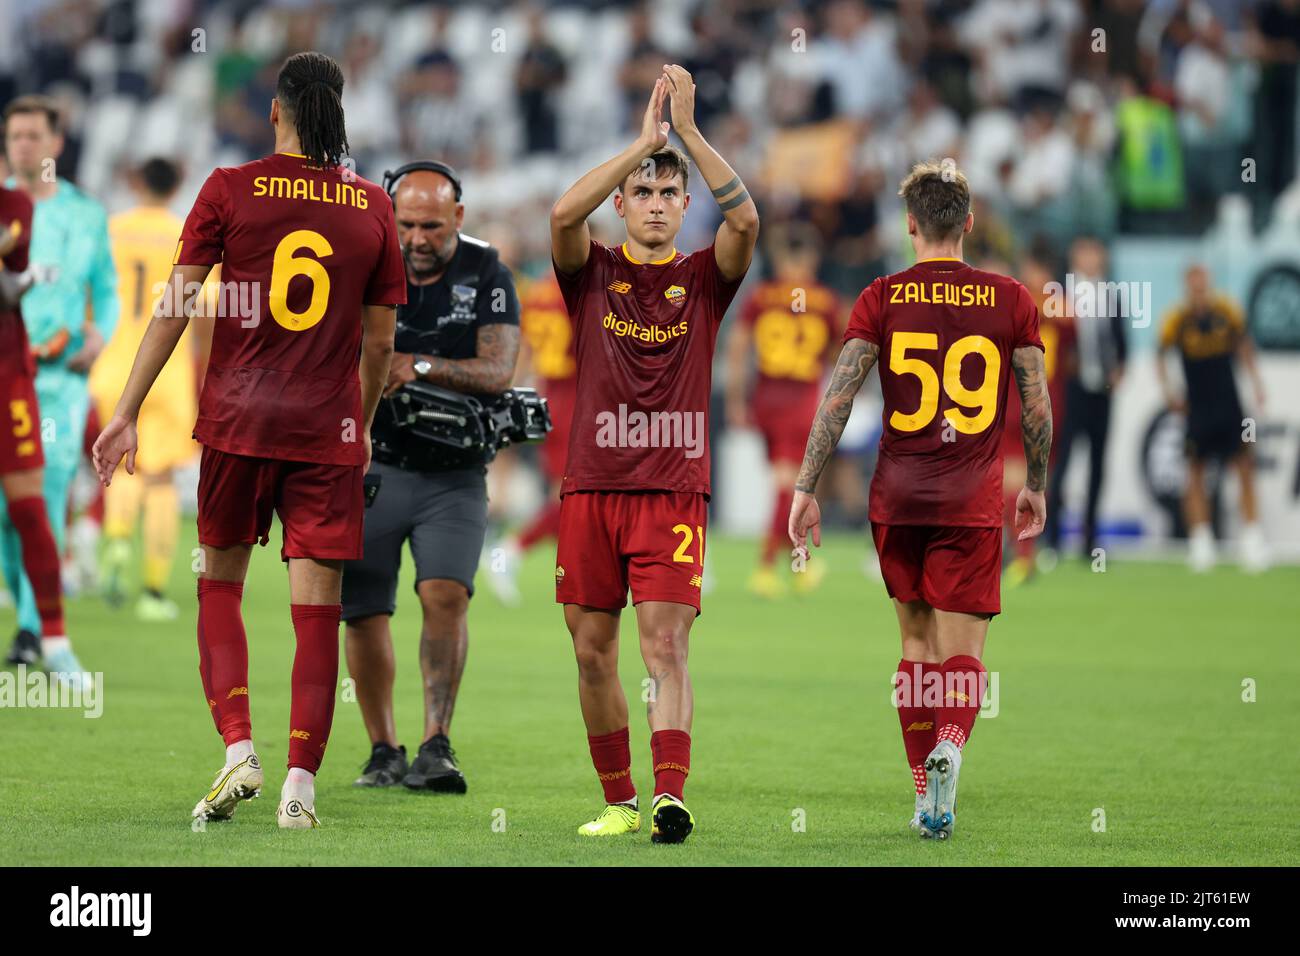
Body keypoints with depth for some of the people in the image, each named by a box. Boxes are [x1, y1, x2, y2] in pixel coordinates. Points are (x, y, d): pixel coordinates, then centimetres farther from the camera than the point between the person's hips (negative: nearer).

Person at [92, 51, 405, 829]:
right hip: (330, 429, 1)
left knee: (220, 582, 15)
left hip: (238, 419, 0)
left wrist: (128, 413, -1)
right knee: (317, 604, 2)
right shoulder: (373, 208, 3)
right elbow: (380, 341, 8)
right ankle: (301, 786, -1)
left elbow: (175, 306, -5)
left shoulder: (230, 190, -2)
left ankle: (238, 749, 1)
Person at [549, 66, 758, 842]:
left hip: (674, 492, -2)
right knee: (593, 652, 4)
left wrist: (688, 131, -16)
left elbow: (745, 220, -11)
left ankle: (671, 798, -22)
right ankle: (620, 800, 15)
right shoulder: (593, 273, 8)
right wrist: (644, 139, -16)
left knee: (666, 647, -13)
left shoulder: (702, 278, 7)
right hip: (592, 487, 2)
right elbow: (563, 214, -13)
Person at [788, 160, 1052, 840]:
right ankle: (950, 745, -30)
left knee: (916, 642, 16)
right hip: (973, 503, -1)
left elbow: (837, 397, -6)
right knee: (962, 653, 0)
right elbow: (1038, 407, 3)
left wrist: (805, 488, -3)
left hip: (898, 500, 1)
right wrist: (1036, 487, 17)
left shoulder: (881, 300, -1)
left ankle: (924, 789, 17)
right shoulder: (1011, 300, 1)